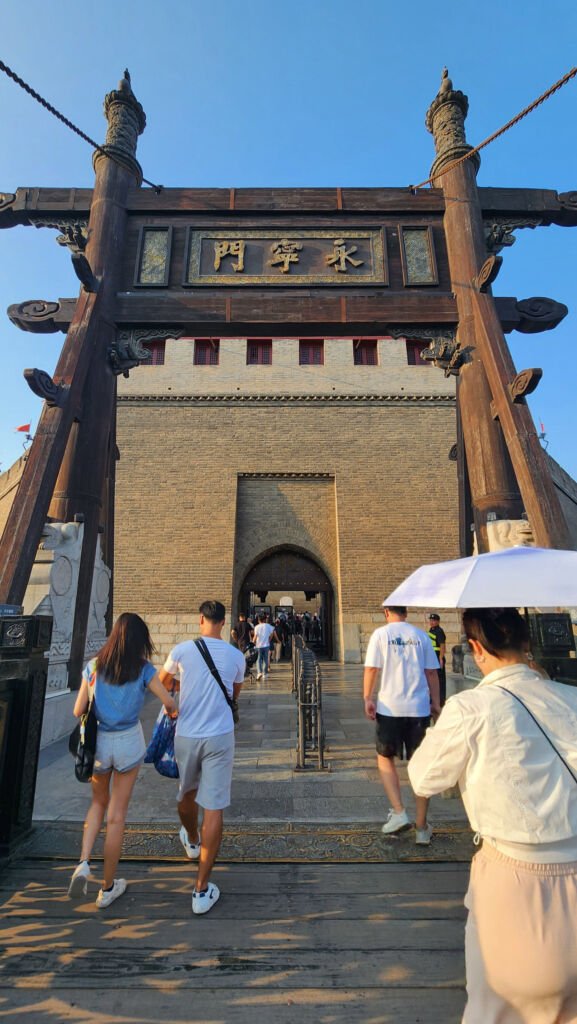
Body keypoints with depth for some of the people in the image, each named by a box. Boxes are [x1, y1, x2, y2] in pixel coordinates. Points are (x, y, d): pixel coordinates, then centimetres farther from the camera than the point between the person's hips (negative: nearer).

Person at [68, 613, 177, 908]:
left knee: (99, 802, 29)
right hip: (128, 742, -2)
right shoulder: (144, 670, -12)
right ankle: (108, 887, 27)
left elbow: (78, 711, -3)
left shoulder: (94, 666, -5)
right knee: (116, 815, 13)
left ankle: (84, 863, 12)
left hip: (98, 742, 3)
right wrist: (173, 713, 9)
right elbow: (169, 703, -14)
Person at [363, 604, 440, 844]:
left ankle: (399, 812, 9)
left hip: (389, 707, -2)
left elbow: (371, 669, -7)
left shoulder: (380, 634, -3)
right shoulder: (421, 636, 4)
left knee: (385, 758, 19)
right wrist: (435, 703, 14)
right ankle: (422, 828, 22)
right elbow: (432, 672, 5)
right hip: (419, 708, 2)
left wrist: (368, 699, 0)